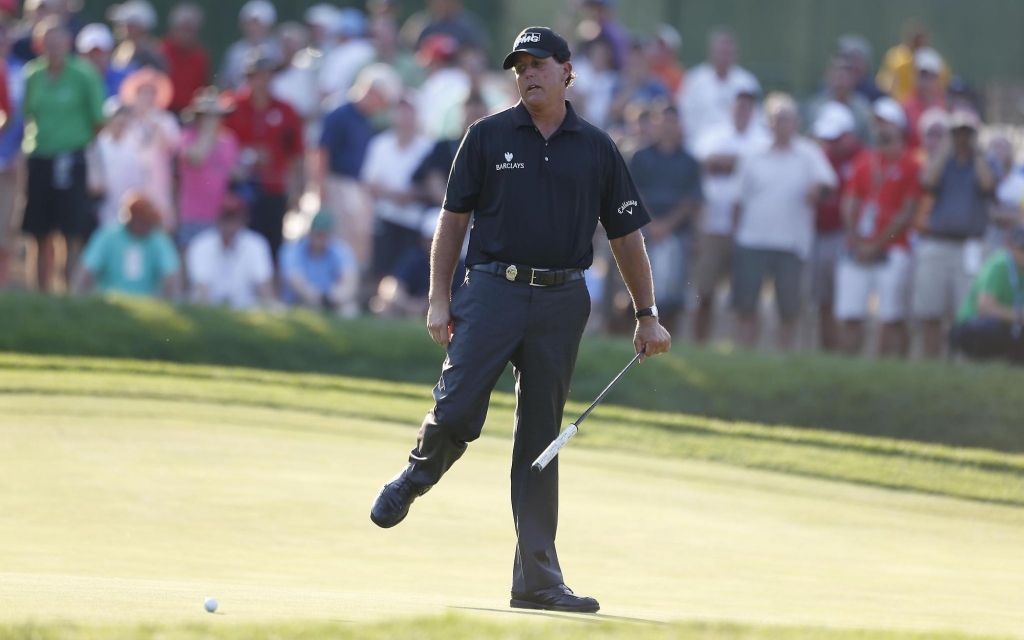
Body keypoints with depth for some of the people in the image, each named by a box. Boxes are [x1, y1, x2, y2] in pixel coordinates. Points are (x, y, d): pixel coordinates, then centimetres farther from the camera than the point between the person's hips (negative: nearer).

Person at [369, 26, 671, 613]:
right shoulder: (488, 137, 6)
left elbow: (626, 234, 13)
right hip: (493, 293, -1)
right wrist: (439, 300, 0)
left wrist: (648, 315, 9)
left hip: (561, 302, 1)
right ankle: (416, 478, 19)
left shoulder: (597, 148, 9)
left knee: (541, 441, 3)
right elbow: (454, 218, 7)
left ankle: (537, 579, 4)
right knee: (455, 415, -16)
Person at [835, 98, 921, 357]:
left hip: (892, 251, -5)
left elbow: (907, 214, -6)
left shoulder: (909, 165, -2)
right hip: (858, 251, 5)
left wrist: (877, 244, -8)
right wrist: (855, 242, -1)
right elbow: (849, 204, 12)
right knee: (850, 317, 1)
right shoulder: (863, 161, 14)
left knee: (892, 320, -6)